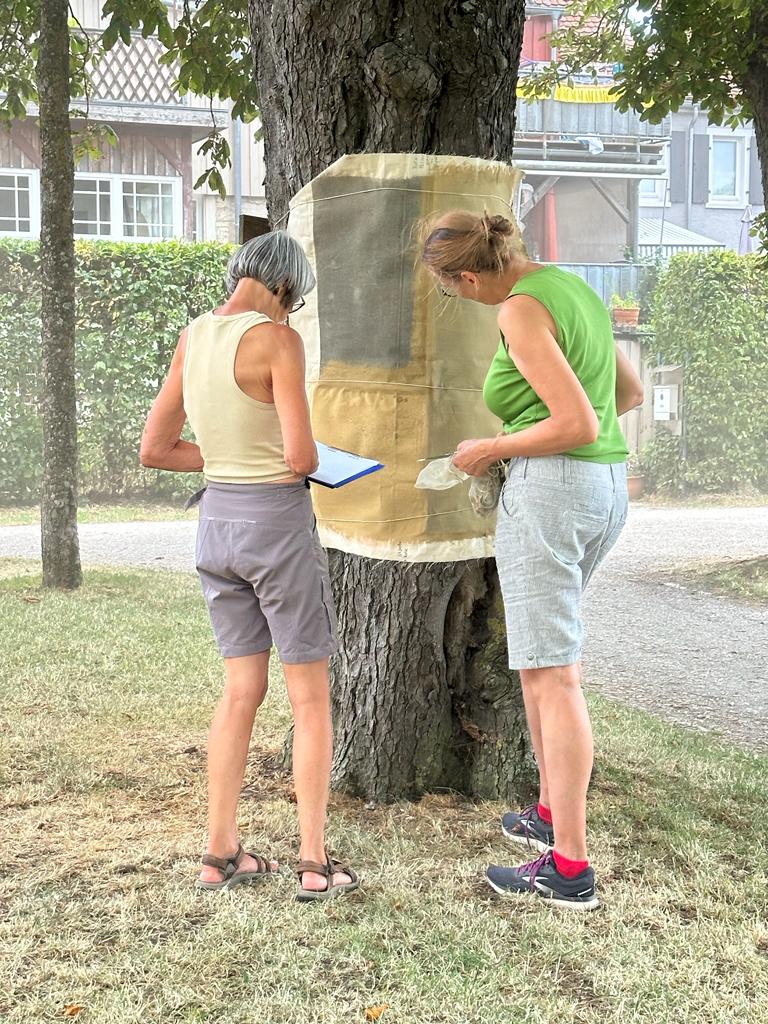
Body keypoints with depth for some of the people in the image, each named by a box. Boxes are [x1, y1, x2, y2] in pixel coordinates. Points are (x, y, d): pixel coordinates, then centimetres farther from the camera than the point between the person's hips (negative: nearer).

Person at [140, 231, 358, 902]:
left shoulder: (192, 337, 5)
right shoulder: (277, 341, -15)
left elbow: (155, 450, 8)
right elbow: (301, 458, -21)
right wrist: (293, 464, 3)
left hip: (217, 521, 7)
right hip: (278, 525, -6)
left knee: (243, 690, 15)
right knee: (311, 696, 5)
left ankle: (221, 853, 19)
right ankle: (315, 864, 9)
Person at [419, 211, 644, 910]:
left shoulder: (522, 310, -14)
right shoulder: (574, 288, 14)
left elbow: (580, 424, -19)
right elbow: (630, 392, 22)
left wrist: (491, 448, -6)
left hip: (548, 486, -9)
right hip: (606, 490, 10)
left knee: (553, 674, -6)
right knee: (538, 652, 21)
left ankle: (569, 867, -2)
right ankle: (553, 812, 30)